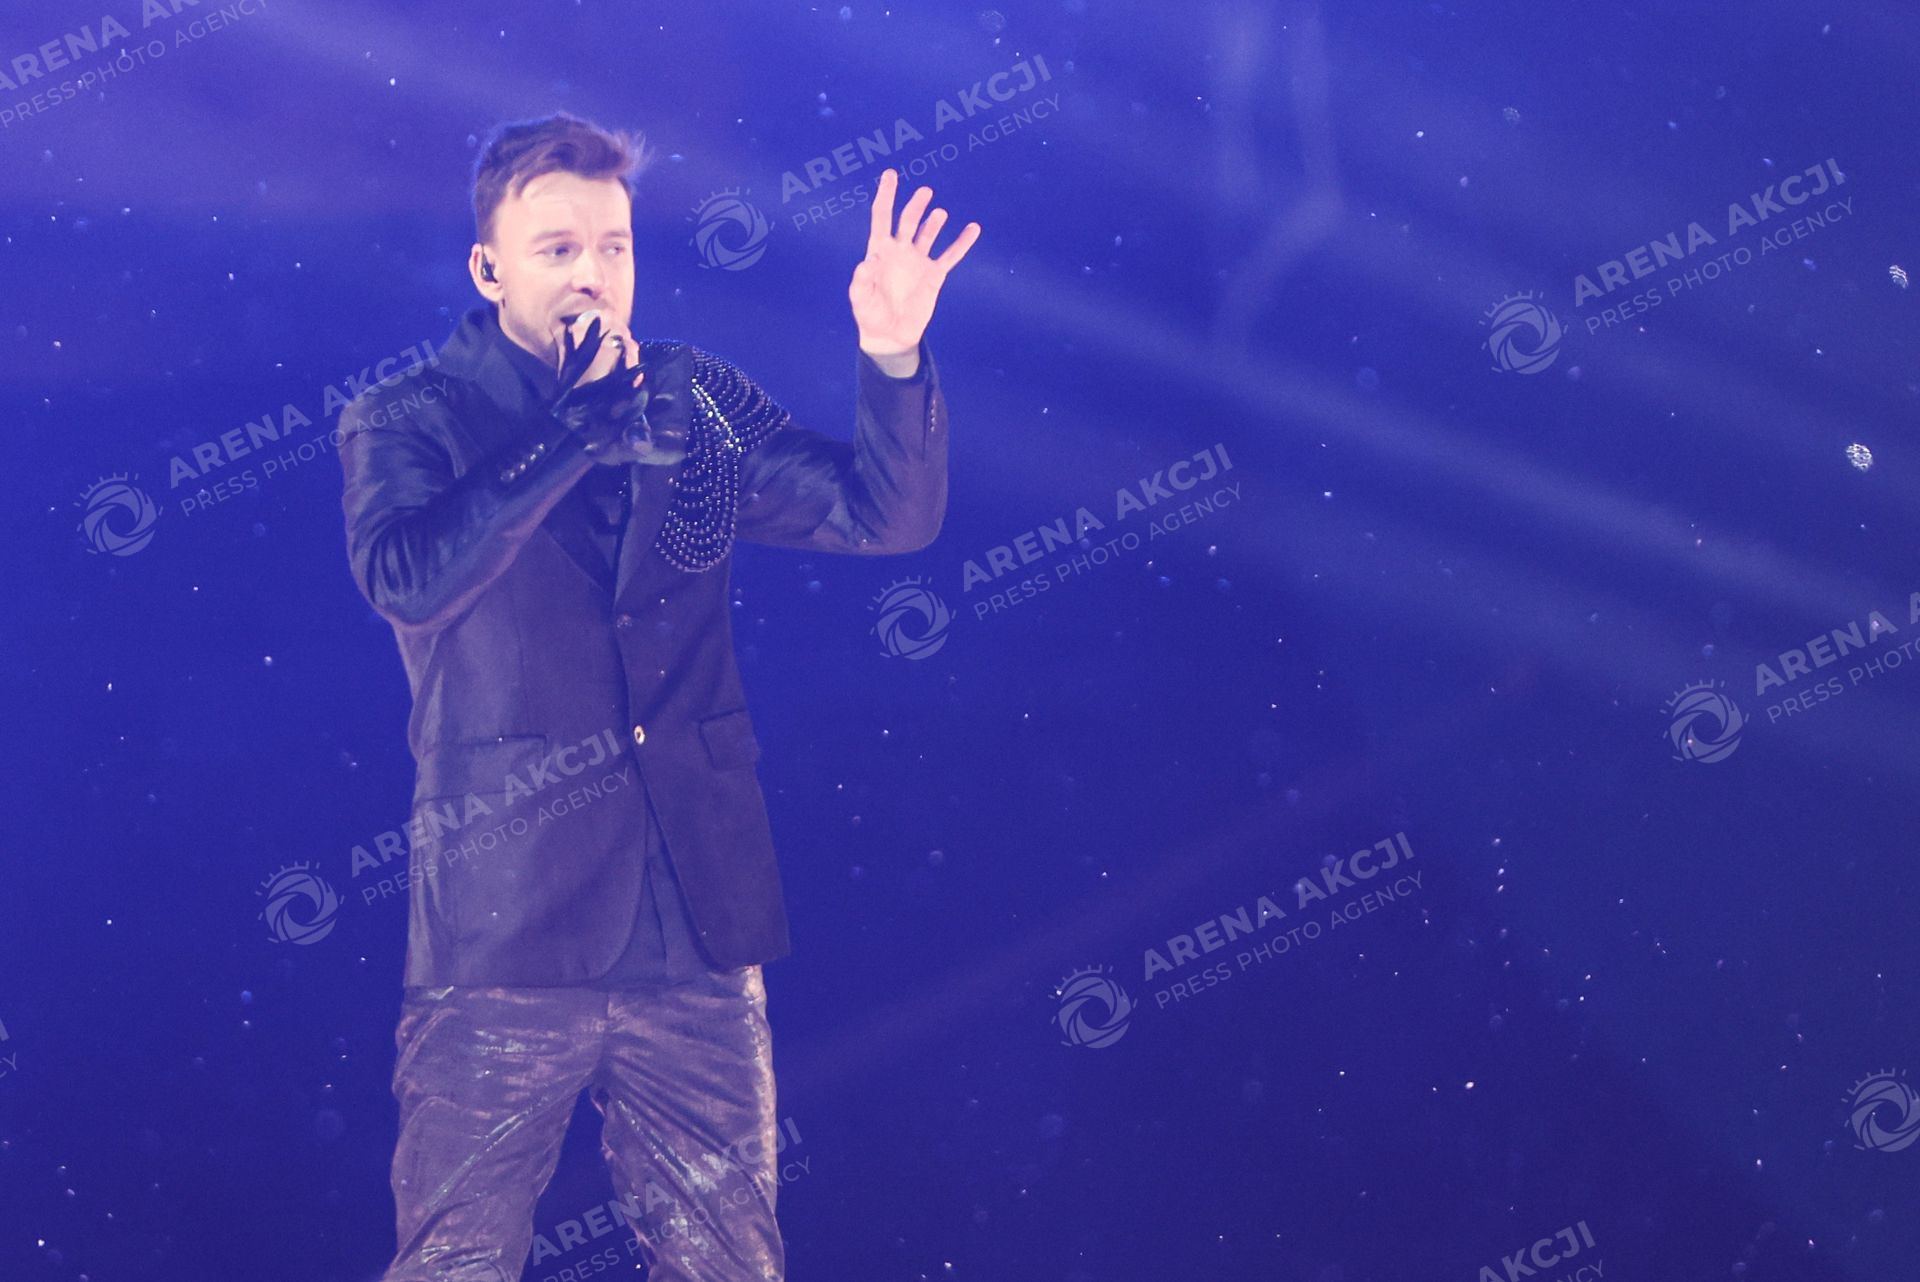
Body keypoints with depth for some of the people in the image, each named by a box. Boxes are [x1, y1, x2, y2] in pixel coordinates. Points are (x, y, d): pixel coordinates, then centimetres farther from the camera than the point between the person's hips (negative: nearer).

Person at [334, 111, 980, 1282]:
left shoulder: (697, 402, 8)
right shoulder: (405, 423, -1)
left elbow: (889, 515, 1)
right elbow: (406, 575, -21)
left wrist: (893, 356, -15)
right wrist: (578, 436, -19)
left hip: (697, 935, 3)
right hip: (502, 940, -3)